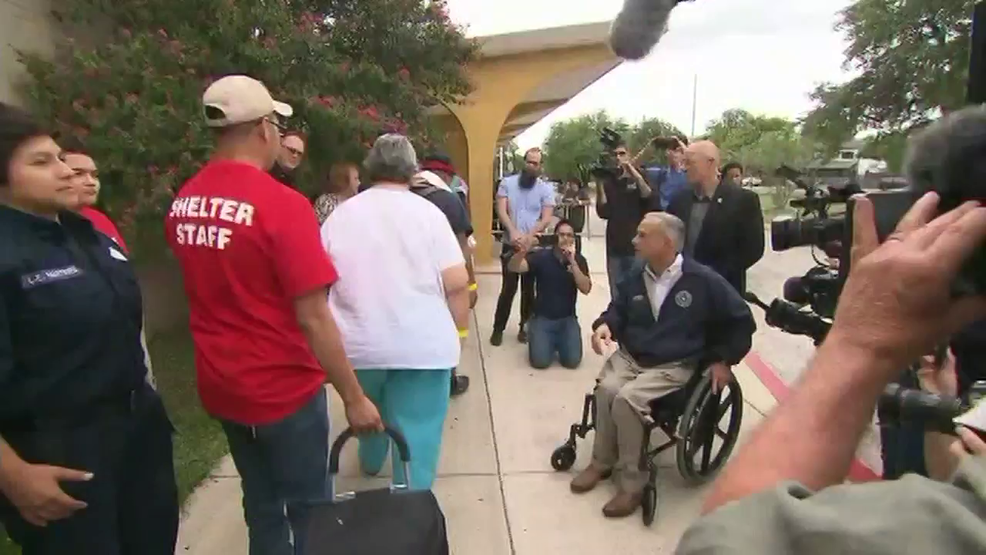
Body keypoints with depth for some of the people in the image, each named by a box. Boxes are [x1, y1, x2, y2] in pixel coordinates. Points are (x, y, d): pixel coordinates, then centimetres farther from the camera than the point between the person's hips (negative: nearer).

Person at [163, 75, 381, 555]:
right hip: (283, 389, -7)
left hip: (220, 386, 7)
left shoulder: (182, 203, 0)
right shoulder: (281, 204, -22)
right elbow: (312, 318, -23)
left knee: (260, 504, 23)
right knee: (307, 509, 13)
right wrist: (354, 398, -14)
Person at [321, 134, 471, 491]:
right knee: (416, 434, 7)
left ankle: (370, 462, 54)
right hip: (422, 345, -4)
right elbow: (456, 282, -11)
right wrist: (460, 329, 3)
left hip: (358, 344, 4)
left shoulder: (339, 215, 3)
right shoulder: (427, 212, -5)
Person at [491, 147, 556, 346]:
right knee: (508, 288, 0)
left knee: (528, 289, 10)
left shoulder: (546, 188, 1)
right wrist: (513, 233, -23)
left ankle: (525, 327, 23)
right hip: (510, 245, -1)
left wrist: (528, 237, -20)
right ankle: (498, 329, 11)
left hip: (534, 247, 1)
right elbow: (501, 211, -7)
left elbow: (546, 219, -6)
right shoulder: (507, 183, 1)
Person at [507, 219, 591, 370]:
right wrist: (524, 250, -39)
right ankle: (549, 341, 15)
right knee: (540, 361, -19)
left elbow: (586, 289, -13)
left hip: (567, 319, 2)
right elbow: (513, 267, -19)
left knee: (572, 360, -16)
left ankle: (560, 341, 17)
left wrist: (572, 262, -23)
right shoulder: (542, 256, -6)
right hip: (542, 317, -1)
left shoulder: (579, 259, 0)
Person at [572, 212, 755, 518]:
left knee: (626, 399, -29)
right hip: (629, 356, 4)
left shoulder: (703, 281, -10)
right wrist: (605, 324, -7)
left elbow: (741, 321, 2)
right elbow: (618, 309, 16)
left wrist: (724, 360, 1)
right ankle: (602, 461, -2)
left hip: (673, 367, -4)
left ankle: (632, 483, -12)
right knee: (606, 389, -26)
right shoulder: (636, 276, 2)